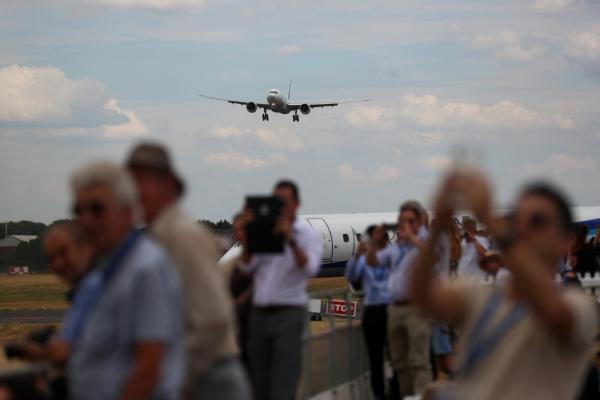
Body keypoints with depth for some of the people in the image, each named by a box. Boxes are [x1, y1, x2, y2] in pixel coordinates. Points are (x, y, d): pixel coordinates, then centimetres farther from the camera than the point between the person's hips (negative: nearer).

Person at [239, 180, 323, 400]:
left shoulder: (307, 234, 2)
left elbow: (310, 268, -14)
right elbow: (247, 266, 4)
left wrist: (291, 240, -27)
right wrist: (247, 235, -10)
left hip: (288, 314, -5)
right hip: (259, 313, 5)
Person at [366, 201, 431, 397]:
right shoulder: (396, 246, 19)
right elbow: (372, 261, 19)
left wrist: (411, 237, -21)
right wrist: (375, 241, 2)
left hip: (416, 308, -7)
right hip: (395, 307, 7)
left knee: (418, 361, -14)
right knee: (399, 362, 10)